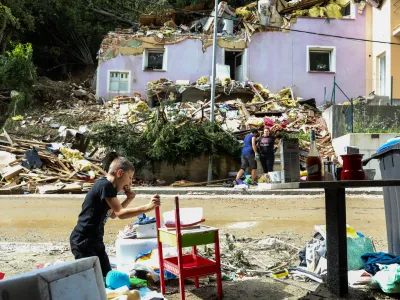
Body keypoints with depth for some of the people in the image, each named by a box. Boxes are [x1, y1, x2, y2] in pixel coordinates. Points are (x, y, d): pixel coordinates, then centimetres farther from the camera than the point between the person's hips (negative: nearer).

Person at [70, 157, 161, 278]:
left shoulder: (108, 187, 11)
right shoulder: (105, 185, -18)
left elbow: (113, 214, 21)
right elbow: (120, 213, -24)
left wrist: (129, 199, 9)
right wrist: (148, 207, -29)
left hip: (94, 240, 10)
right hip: (83, 241, -10)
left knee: (107, 275, 11)